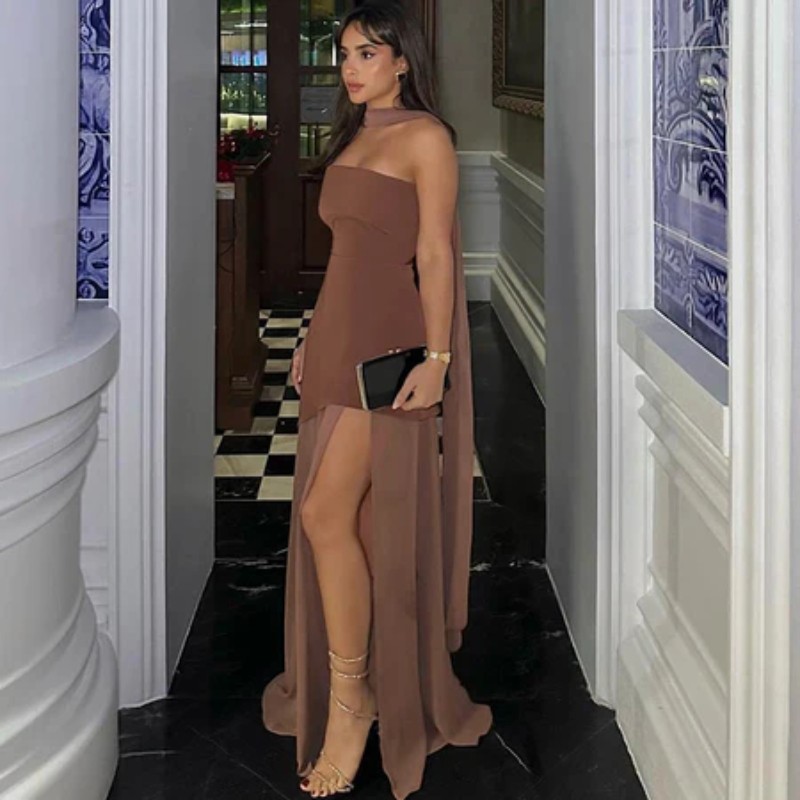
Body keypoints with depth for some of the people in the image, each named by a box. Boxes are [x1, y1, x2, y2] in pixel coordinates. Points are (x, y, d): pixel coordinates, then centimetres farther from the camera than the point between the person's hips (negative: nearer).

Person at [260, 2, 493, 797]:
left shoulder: (424, 136, -6)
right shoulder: (352, 138, 17)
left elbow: (434, 255, -12)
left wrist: (435, 358, -18)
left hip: (386, 344, -8)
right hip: (338, 338, 8)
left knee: (328, 511, -14)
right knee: (338, 517, 9)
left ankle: (350, 696, -4)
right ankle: (346, 678, 19)